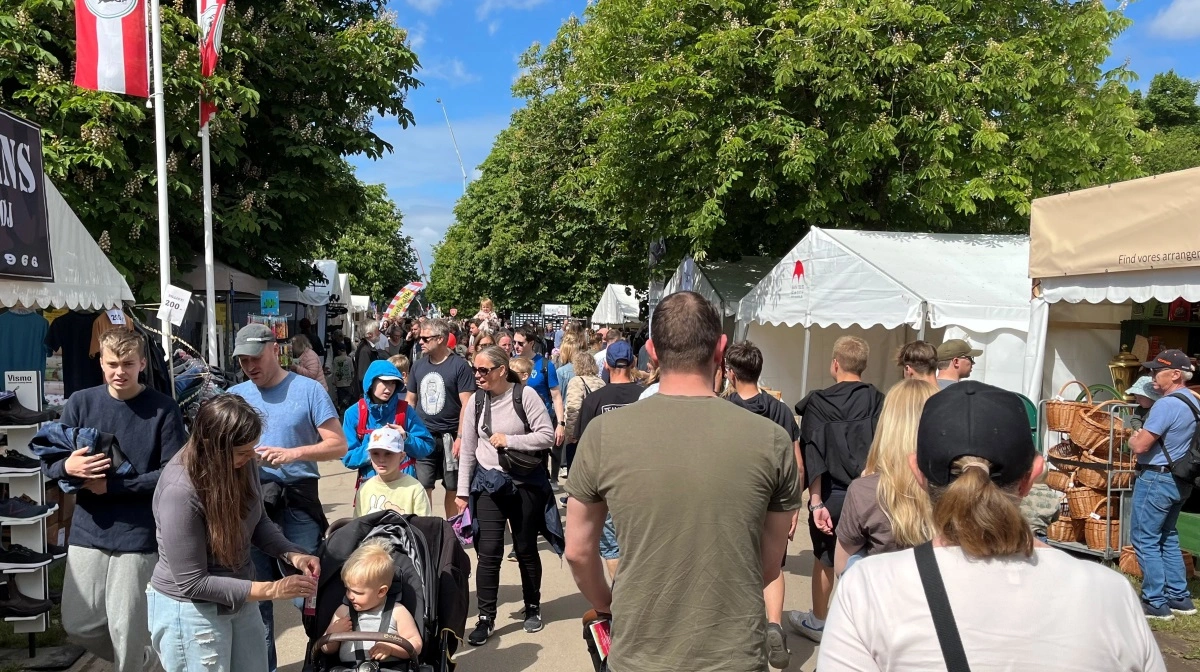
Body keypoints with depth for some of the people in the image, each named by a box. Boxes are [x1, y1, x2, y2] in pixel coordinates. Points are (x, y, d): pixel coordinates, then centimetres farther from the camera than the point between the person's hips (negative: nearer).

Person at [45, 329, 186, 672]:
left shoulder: (163, 409, -9)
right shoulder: (81, 403, 0)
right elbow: (48, 464, 4)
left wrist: (112, 485, -17)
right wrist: (67, 467, -19)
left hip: (140, 536, -4)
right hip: (88, 532, 4)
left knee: (128, 631, 4)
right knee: (78, 625, 15)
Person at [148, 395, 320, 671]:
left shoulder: (242, 463, -12)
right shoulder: (179, 491, -30)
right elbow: (192, 582, -25)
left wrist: (293, 555, -14)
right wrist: (271, 590, -25)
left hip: (239, 598, 6)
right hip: (191, 610, -6)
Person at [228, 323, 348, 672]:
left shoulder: (308, 389, -5)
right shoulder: (234, 395, 7)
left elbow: (338, 444, -8)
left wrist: (293, 453, -21)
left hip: (298, 499, -3)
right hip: (251, 498, 3)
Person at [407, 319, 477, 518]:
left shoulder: (459, 365, -7)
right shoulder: (418, 365, 8)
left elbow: (467, 405, -10)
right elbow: (410, 401, 15)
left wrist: (460, 437, -16)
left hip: (449, 438, -3)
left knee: (453, 488, 7)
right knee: (422, 487, 3)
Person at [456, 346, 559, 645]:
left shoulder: (525, 395, -12)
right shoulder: (475, 403, -1)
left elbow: (547, 435, -15)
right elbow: (467, 451, 4)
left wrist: (508, 440, -19)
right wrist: (463, 492, 4)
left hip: (526, 482, -2)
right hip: (489, 482, 2)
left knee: (526, 549, 11)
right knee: (489, 552, -3)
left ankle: (533, 608, 31)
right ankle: (486, 618, 10)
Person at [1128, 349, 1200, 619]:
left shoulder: (1166, 404, -21)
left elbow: (1141, 446, -22)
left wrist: (1133, 439, -1)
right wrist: (1144, 436, 10)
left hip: (1156, 479, -9)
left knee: (1145, 540, 0)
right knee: (1167, 538, 19)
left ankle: (1156, 603, 5)